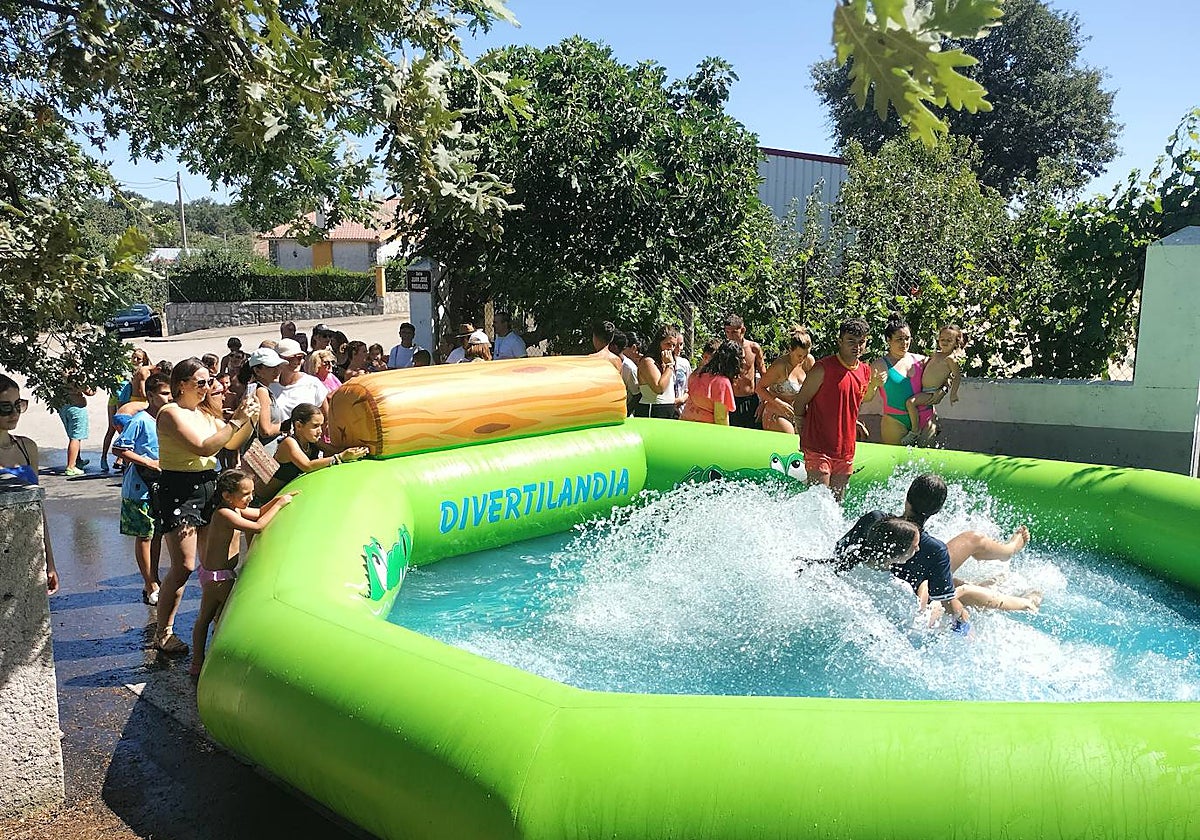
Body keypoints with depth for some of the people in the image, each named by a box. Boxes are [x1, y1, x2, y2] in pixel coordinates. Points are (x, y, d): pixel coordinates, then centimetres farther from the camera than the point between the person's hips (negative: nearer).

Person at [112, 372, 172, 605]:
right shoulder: (140, 420, -15)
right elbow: (119, 449, -16)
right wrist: (149, 462, -20)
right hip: (141, 488, -7)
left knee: (158, 534, 13)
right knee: (144, 536, 2)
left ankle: (153, 582, 25)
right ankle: (151, 588, 9)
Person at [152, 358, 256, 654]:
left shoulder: (204, 414, 14)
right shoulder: (171, 413, -10)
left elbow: (232, 443, 17)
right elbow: (204, 447, -22)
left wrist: (249, 419, 2)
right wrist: (236, 420, -20)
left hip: (207, 489, 8)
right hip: (178, 492, -8)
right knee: (184, 566, -9)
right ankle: (163, 634, 2)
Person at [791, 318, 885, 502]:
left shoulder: (866, 371, 9)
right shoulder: (823, 368, -11)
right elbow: (800, 402, -6)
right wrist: (804, 435, -1)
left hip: (846, 449, 6)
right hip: (818, 447, -6)